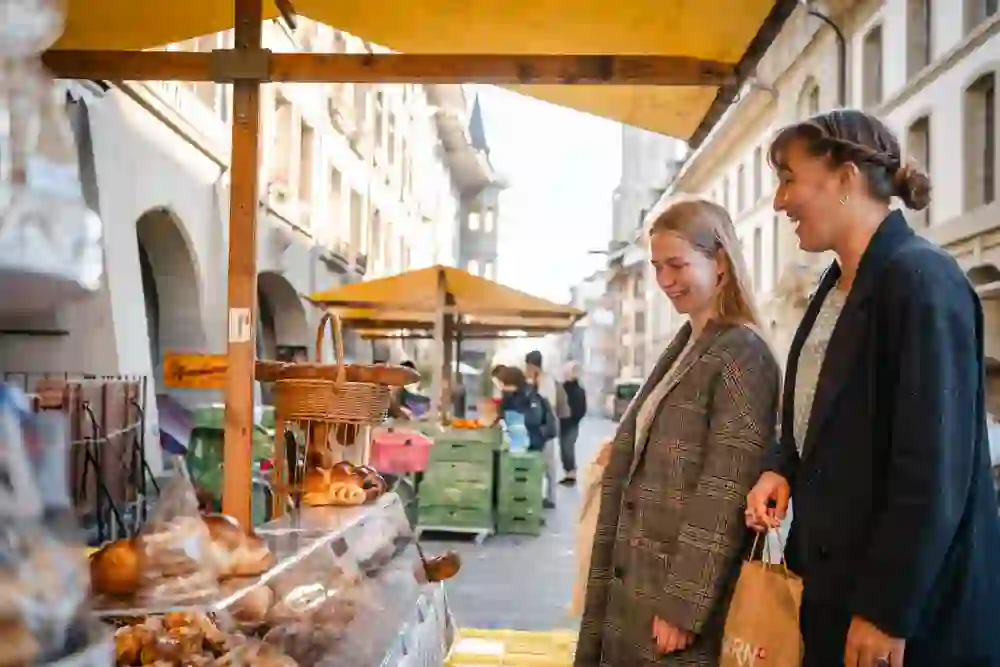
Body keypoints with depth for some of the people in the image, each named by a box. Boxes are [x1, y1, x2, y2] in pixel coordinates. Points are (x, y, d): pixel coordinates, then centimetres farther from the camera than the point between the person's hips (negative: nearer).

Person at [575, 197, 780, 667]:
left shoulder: (742, 355, -12)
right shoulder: (681, 348, 13)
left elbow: (725, 494, -18)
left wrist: (684, 606, -19)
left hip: (681, 597, -8)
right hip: (636, 586, 8)